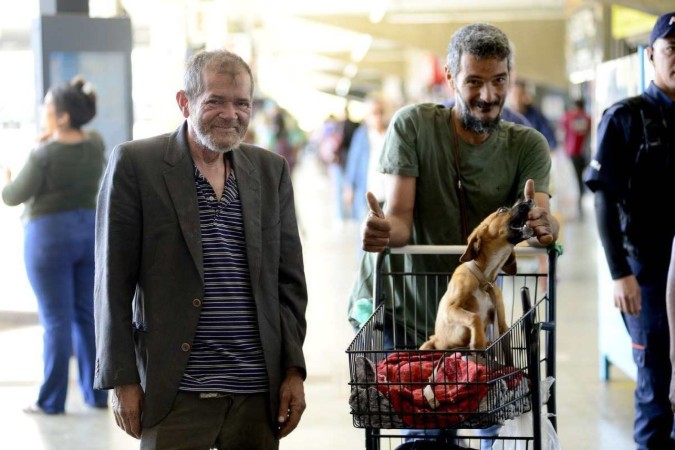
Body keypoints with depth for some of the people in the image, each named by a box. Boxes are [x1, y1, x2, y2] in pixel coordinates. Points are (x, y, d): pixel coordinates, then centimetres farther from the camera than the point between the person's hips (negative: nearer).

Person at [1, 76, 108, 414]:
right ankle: (96, 393, 15)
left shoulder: (44, 154, -17)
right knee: (88, 316, 11)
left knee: (56, 322, -1)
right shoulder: (96, 144, 1)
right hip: (90, 231, 6)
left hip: (50, 235, -6)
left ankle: (52, 400, 5)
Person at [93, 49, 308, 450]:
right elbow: (113, 283, -3)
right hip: (175, 393, -3)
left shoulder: (272, 171, 11)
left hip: (259, 394, 4)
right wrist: (122, 379, -6)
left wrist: (294, 370, 6)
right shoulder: (135, 164, -2)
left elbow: (289, 282, 13)